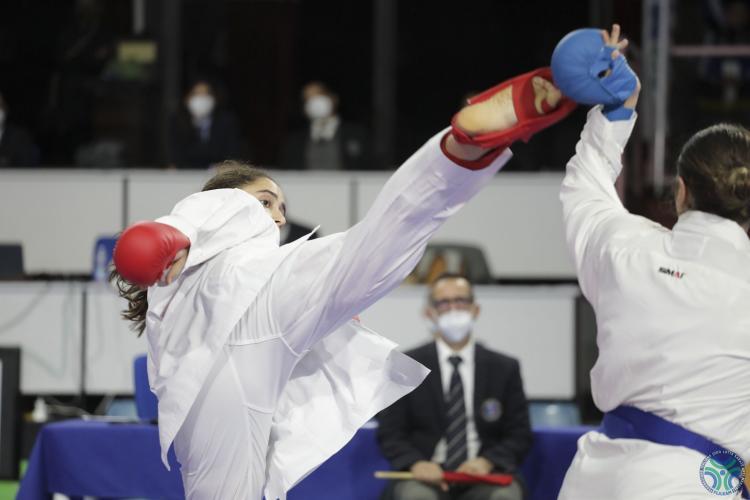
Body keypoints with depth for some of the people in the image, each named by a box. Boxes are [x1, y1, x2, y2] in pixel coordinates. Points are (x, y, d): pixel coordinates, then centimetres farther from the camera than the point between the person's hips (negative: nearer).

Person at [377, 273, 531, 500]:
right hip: (428, 473, -1)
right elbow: (389, 434, 6)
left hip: (483, 473, 1)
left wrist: (486, 462, -11)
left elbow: (519, 436, 10)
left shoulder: (505, 368, 12)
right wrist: (416, 463, -15)